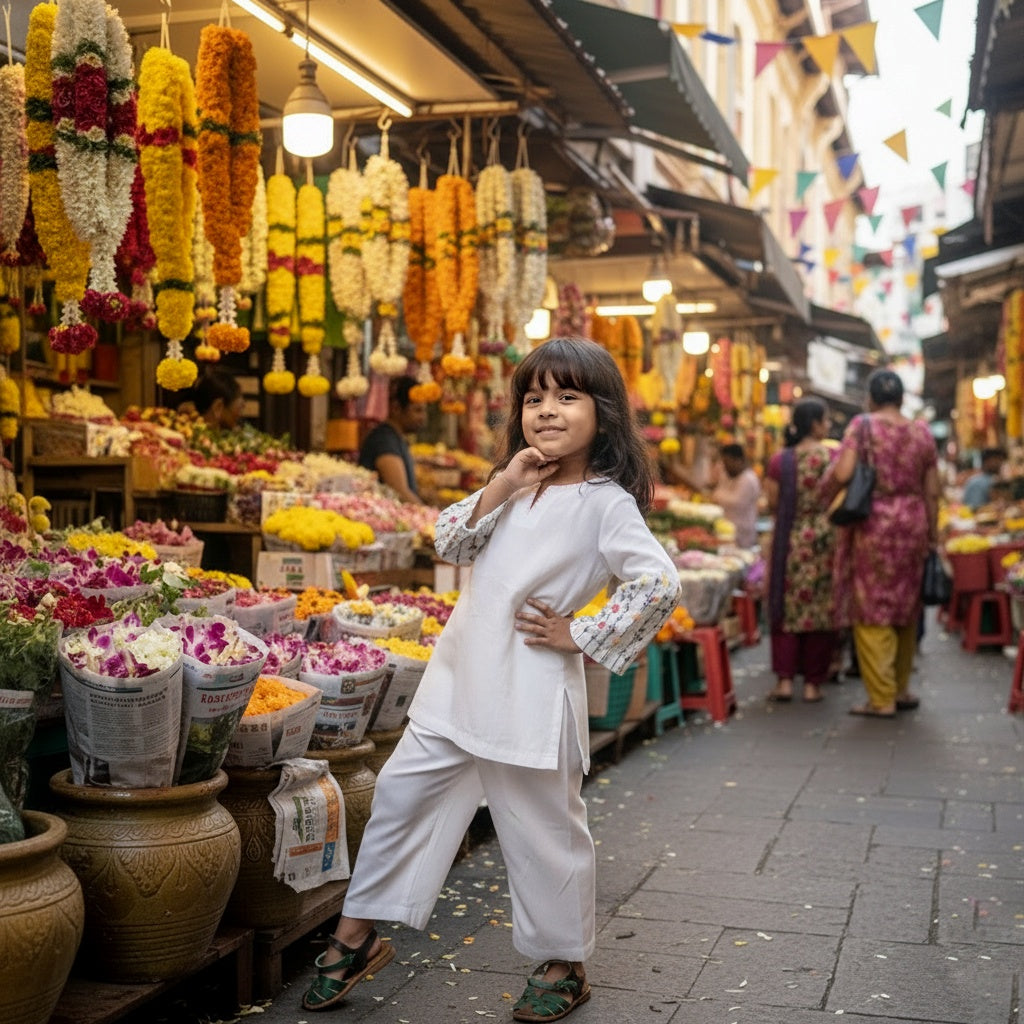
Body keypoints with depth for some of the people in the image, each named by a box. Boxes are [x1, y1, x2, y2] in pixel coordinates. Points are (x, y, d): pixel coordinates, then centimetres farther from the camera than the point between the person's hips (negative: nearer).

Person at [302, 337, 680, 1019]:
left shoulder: (606, 502, -11)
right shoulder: (517, 483, 11)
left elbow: (660, 584, -20)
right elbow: (450, 544, 5)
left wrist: (581, 635, -14)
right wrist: (500, 488, -9)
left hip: (530, 690, -6)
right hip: (461, 675, 7)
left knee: (543, 831, 6)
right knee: (401, 793, 9)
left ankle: (565, 967, 26)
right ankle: (356, 937, 25)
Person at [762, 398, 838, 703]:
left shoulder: (780, 461, -4)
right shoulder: (835, 458, -5)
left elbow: (773, 503, -2)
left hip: (790, 540, 1)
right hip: (826, 540, -1)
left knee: (787, 608, 8)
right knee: (821, 608, 6)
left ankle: (785, 680, 4)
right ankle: (813, 683, 9)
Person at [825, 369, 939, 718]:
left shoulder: (862, 426, -6)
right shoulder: (922, 432, 8)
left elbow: (842, 474, -17)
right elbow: (932, 492, 9)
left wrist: (826, 480, 4)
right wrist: (932, 535, 16)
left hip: (873, 526, -5)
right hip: (913, 523, 5)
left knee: (872, 611, 0)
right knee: (905, 607, 15)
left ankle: (882, 699, 1)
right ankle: (901, 690, 24)